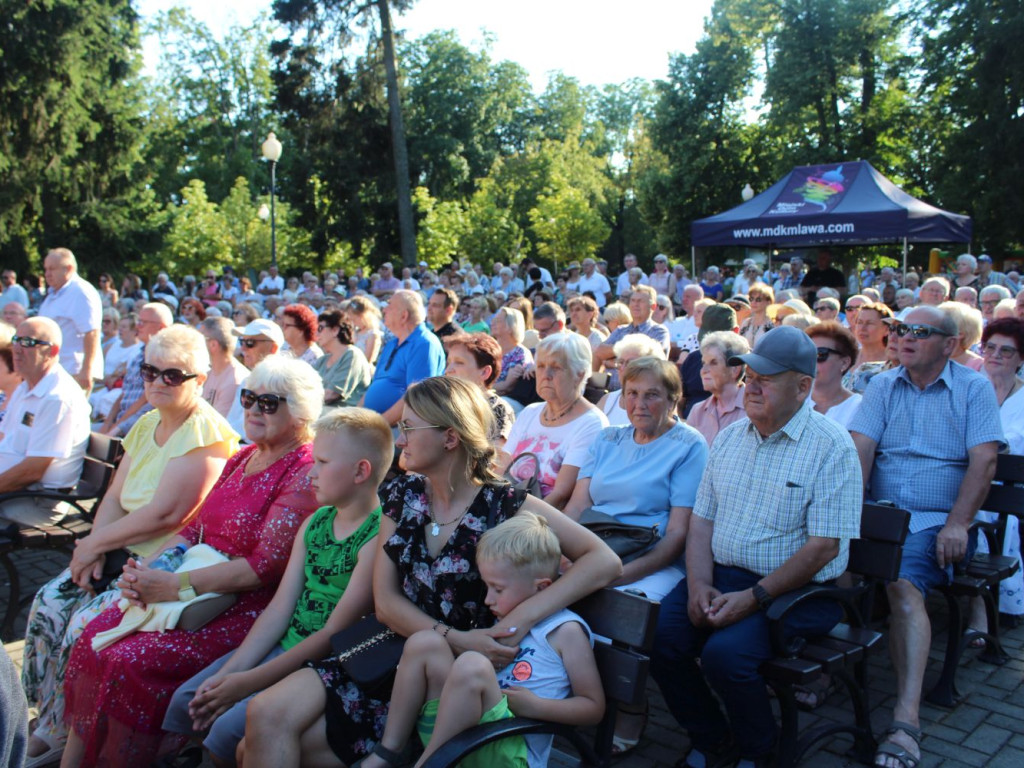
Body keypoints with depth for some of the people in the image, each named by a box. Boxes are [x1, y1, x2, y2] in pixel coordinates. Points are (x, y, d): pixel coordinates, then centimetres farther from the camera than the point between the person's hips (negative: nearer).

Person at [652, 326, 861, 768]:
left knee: (724, 652, -28)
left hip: (795, 590, -5)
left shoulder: (832, 446, -8)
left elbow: (823, 548, -14)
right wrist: (699, 584, -6)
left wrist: (753, 598, -19)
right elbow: (701, 520, 11)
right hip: (719, 577, 6)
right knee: (656, 637, -16)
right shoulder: (729, 438, 11)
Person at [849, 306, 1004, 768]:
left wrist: (957, 524, -16)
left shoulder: (973, 388, 8)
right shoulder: (883, 387, 15)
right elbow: (860, 449, 2)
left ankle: (907, 719, -37)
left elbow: (984, 460, -4)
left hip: (936, 521, -3)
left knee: (904, 585, -31)